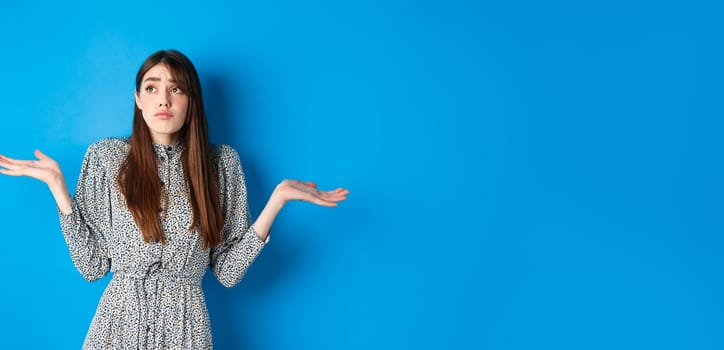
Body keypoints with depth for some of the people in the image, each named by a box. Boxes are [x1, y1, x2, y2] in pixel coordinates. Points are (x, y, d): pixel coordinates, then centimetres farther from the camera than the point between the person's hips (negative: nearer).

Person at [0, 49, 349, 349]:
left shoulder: (221, 162, -1)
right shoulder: (105, 156, -2)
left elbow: (227, 271, -4)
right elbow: (91, 264, -4)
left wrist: (276, 199, -11)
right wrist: (56, 183, -8)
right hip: (120, 318, 0)